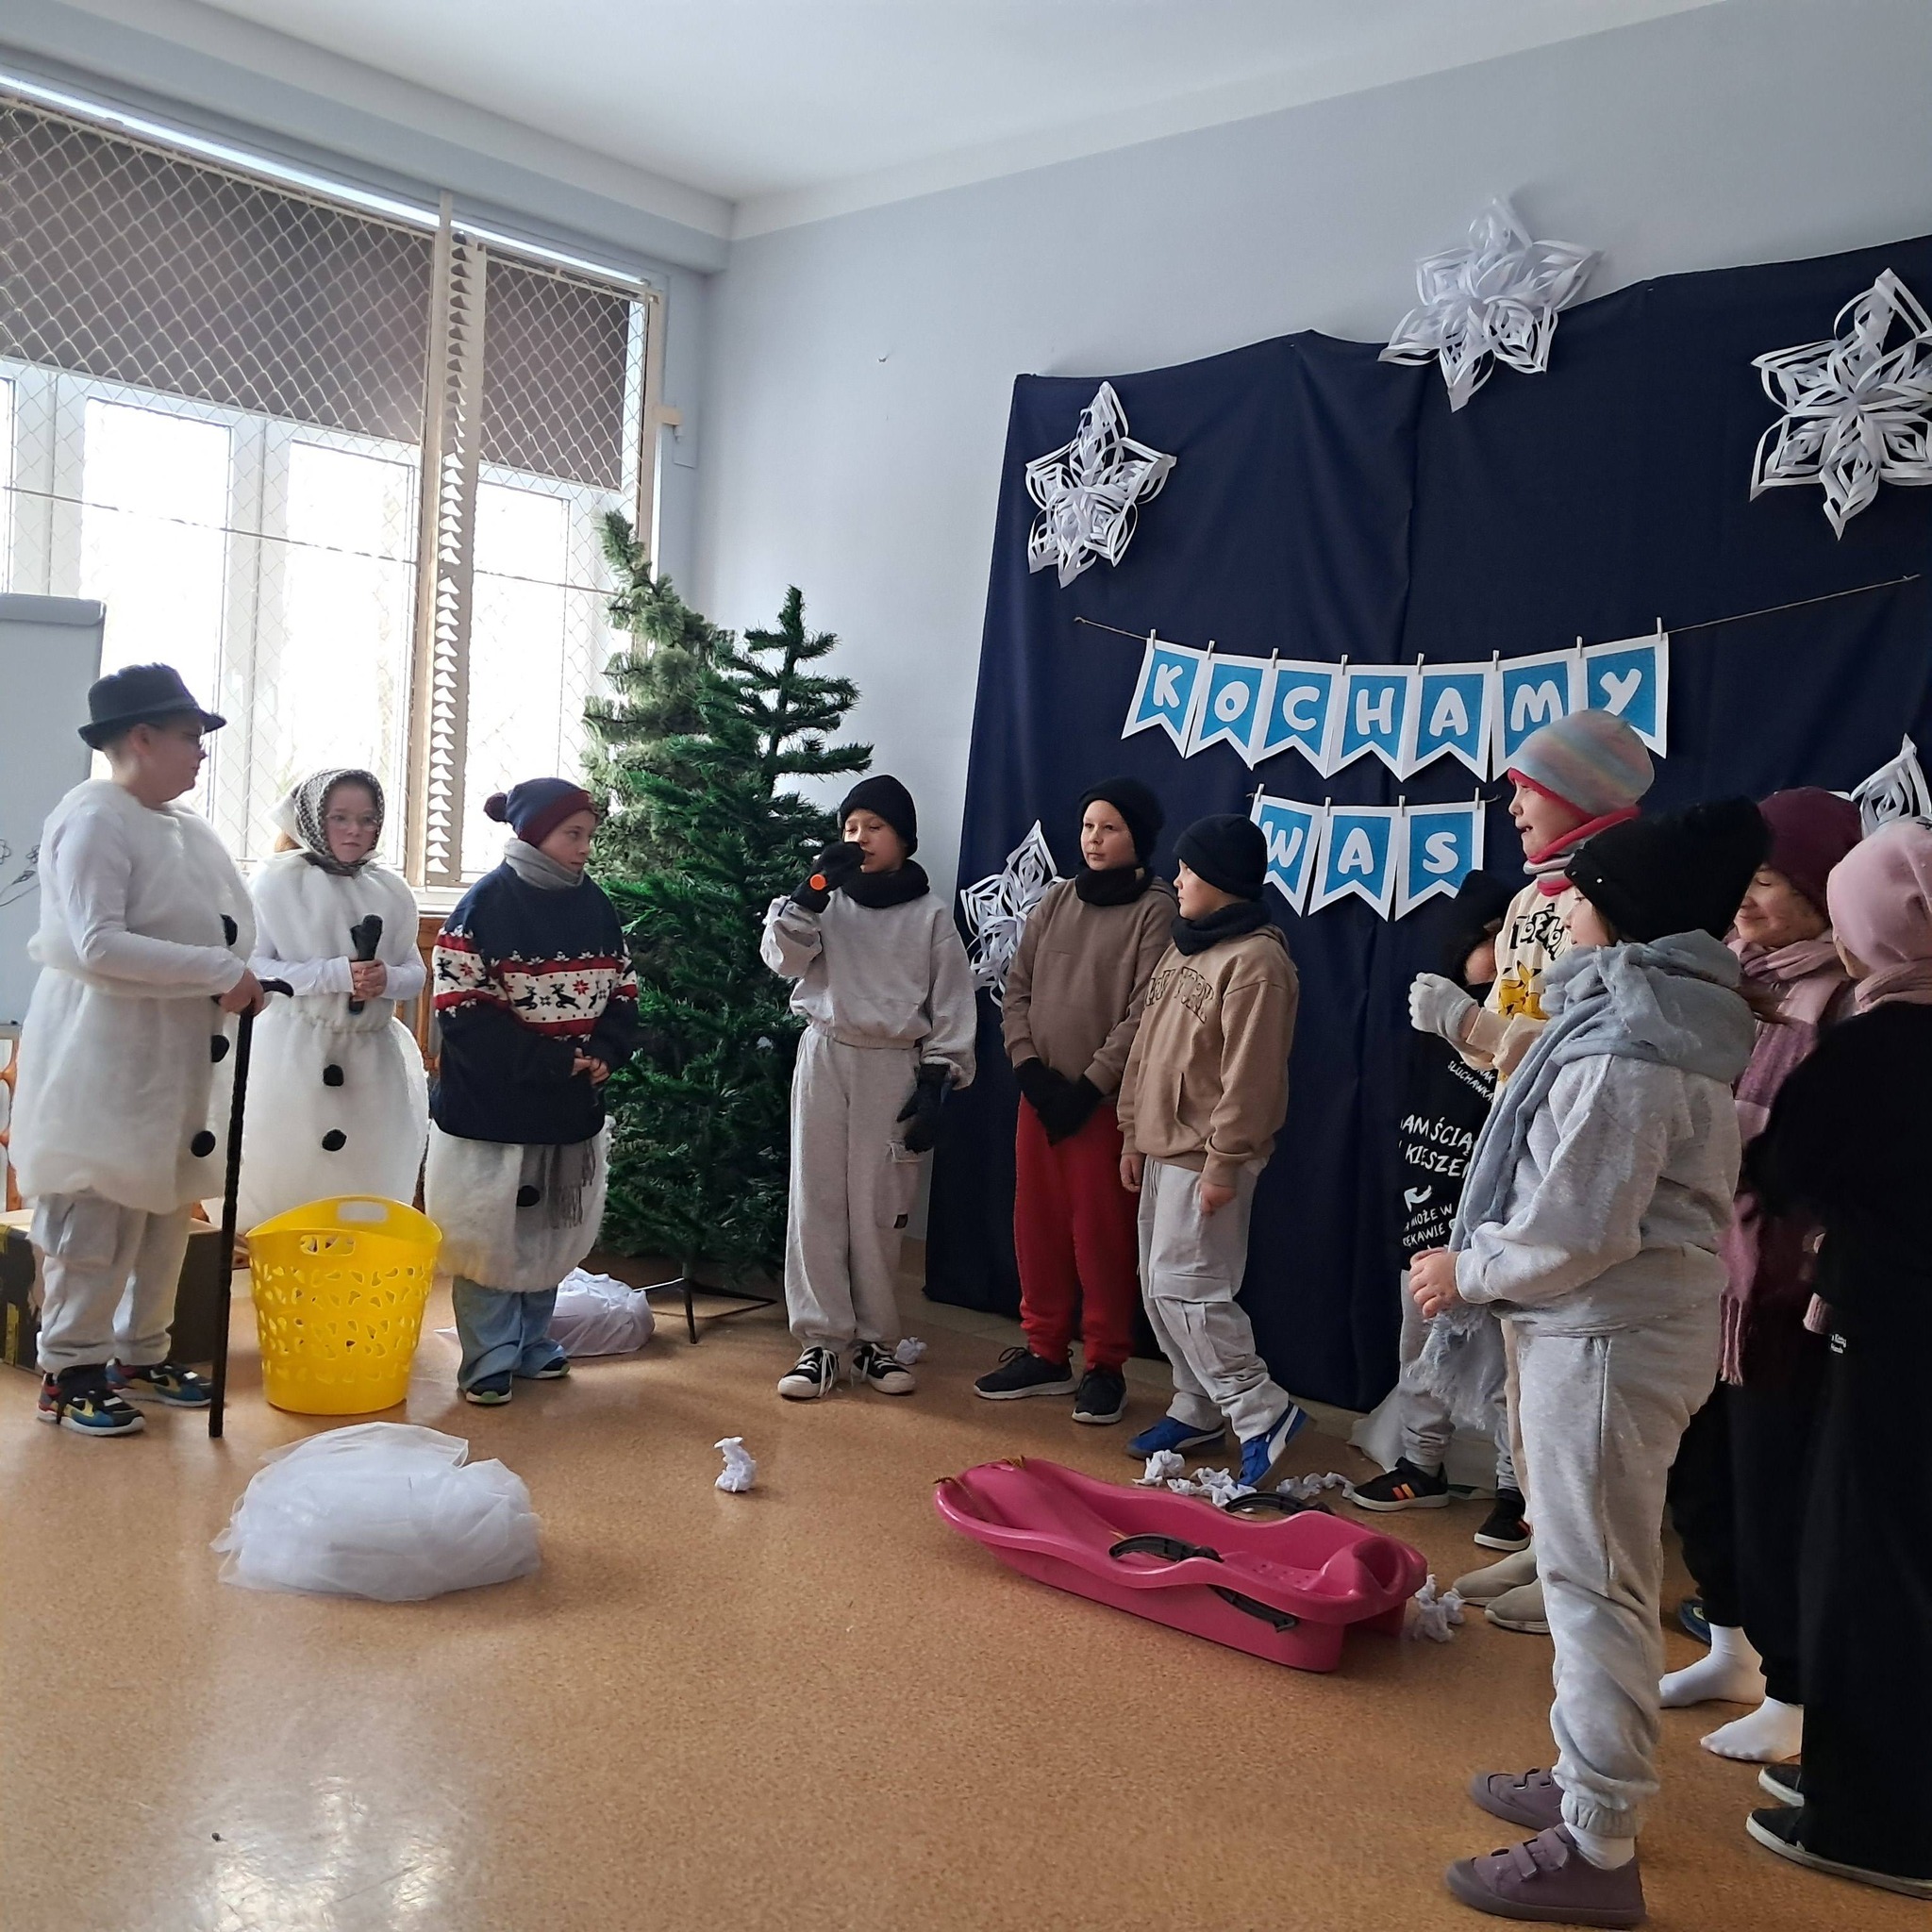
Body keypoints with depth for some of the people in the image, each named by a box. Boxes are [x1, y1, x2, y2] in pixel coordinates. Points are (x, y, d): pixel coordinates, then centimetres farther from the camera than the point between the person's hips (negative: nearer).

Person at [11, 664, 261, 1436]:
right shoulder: (94, 818, -15)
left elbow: (208, 931, 18)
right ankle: (69, 1371, 12)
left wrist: (235, 982, -1)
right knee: (96, 1219, -1)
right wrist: (219, 972, -22)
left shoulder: (182, 825, 10)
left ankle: (140, 1354, 27)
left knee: (165, 1207, 14)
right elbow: (98, 946, -24)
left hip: (172, 1050, 8)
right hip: (102, 1049, -8)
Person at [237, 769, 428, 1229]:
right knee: (284, 1177, -3)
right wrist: (336, 975, -19)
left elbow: (416, 973, 11)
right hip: (294, 1054, -4)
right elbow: (252, 967, -10)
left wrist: (387, 979, -12)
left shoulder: (391, 891, 9)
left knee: (366, 1179, 7)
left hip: (372, 1058, 4)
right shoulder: (279, 881, -4)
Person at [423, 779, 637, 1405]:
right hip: (491, 1105, -5)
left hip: (571, 1107, 6)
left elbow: (623, 990, 10)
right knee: (490, 1234, 3)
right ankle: (489, 1360, 16)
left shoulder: (593, 904, 5)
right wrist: (551, 1061, -19)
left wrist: (606, 1052, -10)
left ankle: (532, 1342, 31)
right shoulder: (486, 905, -12)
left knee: (552, 1230, 15)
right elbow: (462, 1010, -17)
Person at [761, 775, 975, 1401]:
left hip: (895, 1067, -1)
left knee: (879, 1207, 2)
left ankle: (875, 1340, 15)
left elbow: (952, 1006, 2)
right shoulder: (826, 899, 7)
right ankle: (820, 1340, 8)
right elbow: (782, 956, -7)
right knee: (817, 1200, 1)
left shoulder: (930, 915, 3)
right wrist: (813, 887, -18)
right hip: (825, 1057, 2)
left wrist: (937, 1080, -5)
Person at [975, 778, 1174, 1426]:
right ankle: (1044, 1353, 23)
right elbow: (1017, 989, 9)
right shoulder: (1057, 899, 10)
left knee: (1101, 1233, 0)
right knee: (1038, 1225, 10)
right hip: (1039, 1091, 5)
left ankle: (1105, 1366, 13)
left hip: (1107, 1100, -5)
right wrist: (1028, 1067, -4)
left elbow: (1143, 1014, -12)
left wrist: (1089, 1087, -14)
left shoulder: (1156, 910, -6)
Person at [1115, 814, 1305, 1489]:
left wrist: (1223, 1164, -20)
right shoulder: (1183, 946, 14)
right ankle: (1196, 1412, 23)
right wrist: (1134, 1134, 16)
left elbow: (1250, 1076, -20)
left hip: (1205, 1158, -10)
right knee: (1160, 1288, 12)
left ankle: (1263, 1414, 0)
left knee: (1186, 1287, -10)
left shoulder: (1255, 961, -16)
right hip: (1162, 1147, 10)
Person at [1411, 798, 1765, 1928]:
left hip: (1610, 1334, -10)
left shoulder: (1625, 1052, -22)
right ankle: (1591, 1785, 34)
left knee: (1595, 1580, -3)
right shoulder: (1673, 1023, 10)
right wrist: (1485, 1253, 9)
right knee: (1606, 1570, 19)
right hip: (1637, 1321, 10)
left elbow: (1575, 1230, -23)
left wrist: (1465, 1271, -8)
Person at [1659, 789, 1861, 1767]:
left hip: (1784, 1288, -7)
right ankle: (1732, 1650, 39)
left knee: (1773, 1491, 5)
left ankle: (1791, 1696, 24)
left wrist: (1719, 1118, -21)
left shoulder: (1849, 1002, -14)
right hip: (1696, 1273, 7)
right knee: (1696, 1474, 18)